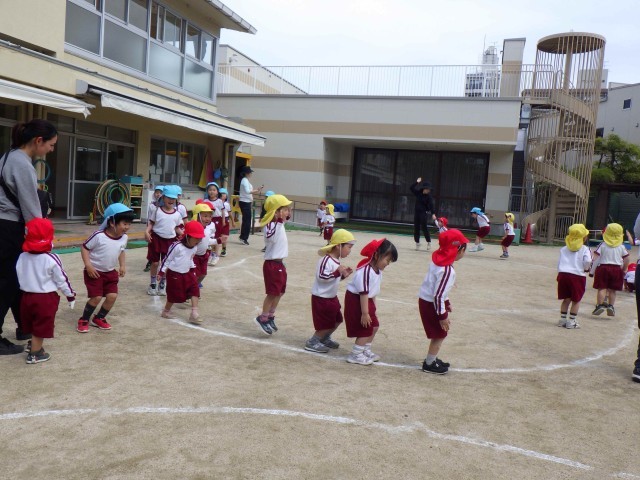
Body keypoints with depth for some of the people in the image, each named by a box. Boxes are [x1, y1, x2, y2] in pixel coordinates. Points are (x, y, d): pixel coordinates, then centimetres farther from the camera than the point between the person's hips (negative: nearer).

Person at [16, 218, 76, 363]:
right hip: (45, 298, -6)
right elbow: (62, 280, -11)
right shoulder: (51, 259, -18)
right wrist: (70, 295, 2)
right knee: (41, 327, 7)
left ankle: (33, 344, 42)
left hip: (26, 296, 6)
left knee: (32, 324, 24)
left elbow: (19, 276, 8)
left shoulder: (22, 257, -3)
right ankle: (35, 354, 16)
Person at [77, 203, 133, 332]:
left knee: (112, 296, -2)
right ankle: (83, 320, 14)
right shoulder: (99, 236, -23)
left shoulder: (124, 238, -4)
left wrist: (122, 265, 6)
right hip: (95, 272, -6)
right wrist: (88, 265, -21)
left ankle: (99, 318, 21)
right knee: (97, 297, -9)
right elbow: (84, 248, -15)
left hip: (111, 272, 6)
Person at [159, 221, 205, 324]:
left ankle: (194, 313, -7)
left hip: (187, 273, 7)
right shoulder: (177, 246, -21)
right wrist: (162, 272, -8)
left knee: (194, 289, -7)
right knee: (175, 294, 3)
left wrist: (192, 269, 20)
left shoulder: (194, 248, 1)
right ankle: (166, 311, 28)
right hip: (175, 274, -6)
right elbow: (167, 259, -12)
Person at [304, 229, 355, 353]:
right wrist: (338, 272, -32)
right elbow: (321, 276, -30)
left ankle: (325, 338, 37)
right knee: (327, 323, -3)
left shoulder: (336, 261, 8)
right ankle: (312, 342, 13)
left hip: (331, 297, 10)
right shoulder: (326, 260, -23)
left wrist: (343, 275, 1)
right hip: (321, 298, -10)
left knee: (337, 320, 17)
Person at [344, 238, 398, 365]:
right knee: (365, 329, -4)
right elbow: (363, 293, -28)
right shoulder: (365, 270, -28)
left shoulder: (378, 270, 2)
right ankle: (355, 355, 8)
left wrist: (373, 308, 14)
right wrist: (365, 313, -25)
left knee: (374, 326, 16)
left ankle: (365, 350, 31)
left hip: (366, 300, 10)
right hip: (356, 300, -10)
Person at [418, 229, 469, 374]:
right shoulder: (447, 271, -28)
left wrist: (446, 303, 23)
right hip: (432, 304, -9)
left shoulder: (437, 259, 1)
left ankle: (432, 359, 37)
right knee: (440, 334, 7)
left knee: (440, 333, 23)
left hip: (426, 300, 9)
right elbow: (438, 295, -27)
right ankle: (429, 364, 20)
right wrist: (442, 315, -19)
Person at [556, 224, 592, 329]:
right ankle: (571, 321, 9)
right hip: (577, 276, -4)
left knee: (566, 299, 16)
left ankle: (562, 319, 17)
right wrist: (585, 269, 5)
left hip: (563, 274, 4)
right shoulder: (584, 249, -2)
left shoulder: (564, 249, 11)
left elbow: (559, 262, 12)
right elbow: (587, 261, -15)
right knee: (576, 300, 9)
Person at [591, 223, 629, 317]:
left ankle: (600, 304, -7)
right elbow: (626, 259, 4)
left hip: (603, 268, -2)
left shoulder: (602, 245, -4)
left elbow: (595, 256, -9)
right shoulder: (621, 247, 2)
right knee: (612, 290, 9)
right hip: (617, 269, 2)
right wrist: (624, 270, 15)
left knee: (602, 288, 1)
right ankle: (611, 306, 8)